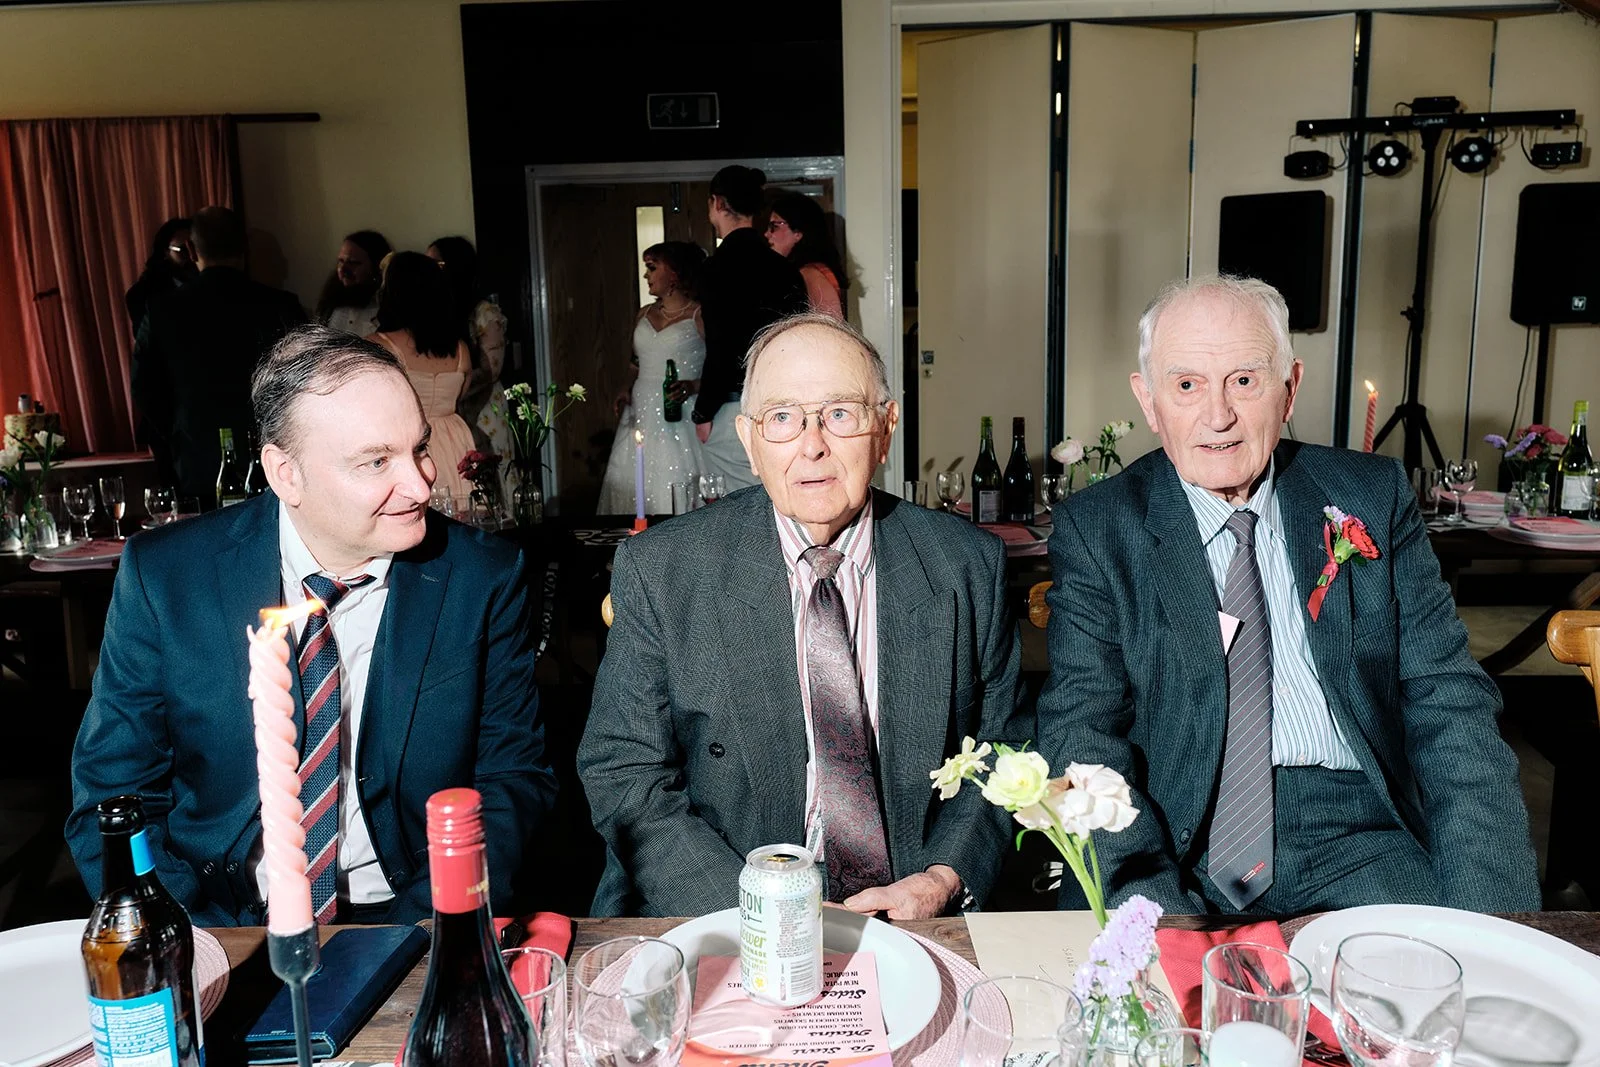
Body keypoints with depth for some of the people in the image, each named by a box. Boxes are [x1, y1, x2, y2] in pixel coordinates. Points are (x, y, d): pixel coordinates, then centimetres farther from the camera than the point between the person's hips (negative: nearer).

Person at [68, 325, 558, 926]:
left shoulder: (485, 579, -6)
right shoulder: (162, 577, -5)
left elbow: (512, 777, 0)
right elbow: (110, 796, 0)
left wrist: (427, 933, -15)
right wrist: (212, 953, -15)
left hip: (410, 926, 0)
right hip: (223, 924, 1)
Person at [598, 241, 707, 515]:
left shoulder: (700, 316, -3)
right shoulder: (643, 315, 16)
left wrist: (693, 386, -22)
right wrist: (626, 389, 7)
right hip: (641, 417, 6)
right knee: (631, 489, 3)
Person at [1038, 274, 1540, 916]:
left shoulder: (1373, 497, 7)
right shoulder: (1094, 530, 1)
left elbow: (1449, 702, 3)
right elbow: (1082, 730, -6)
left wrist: (1485, 918, -10)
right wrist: (1149, 903, -23)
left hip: (1356, 836, 2)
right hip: (1178, 840, -1)